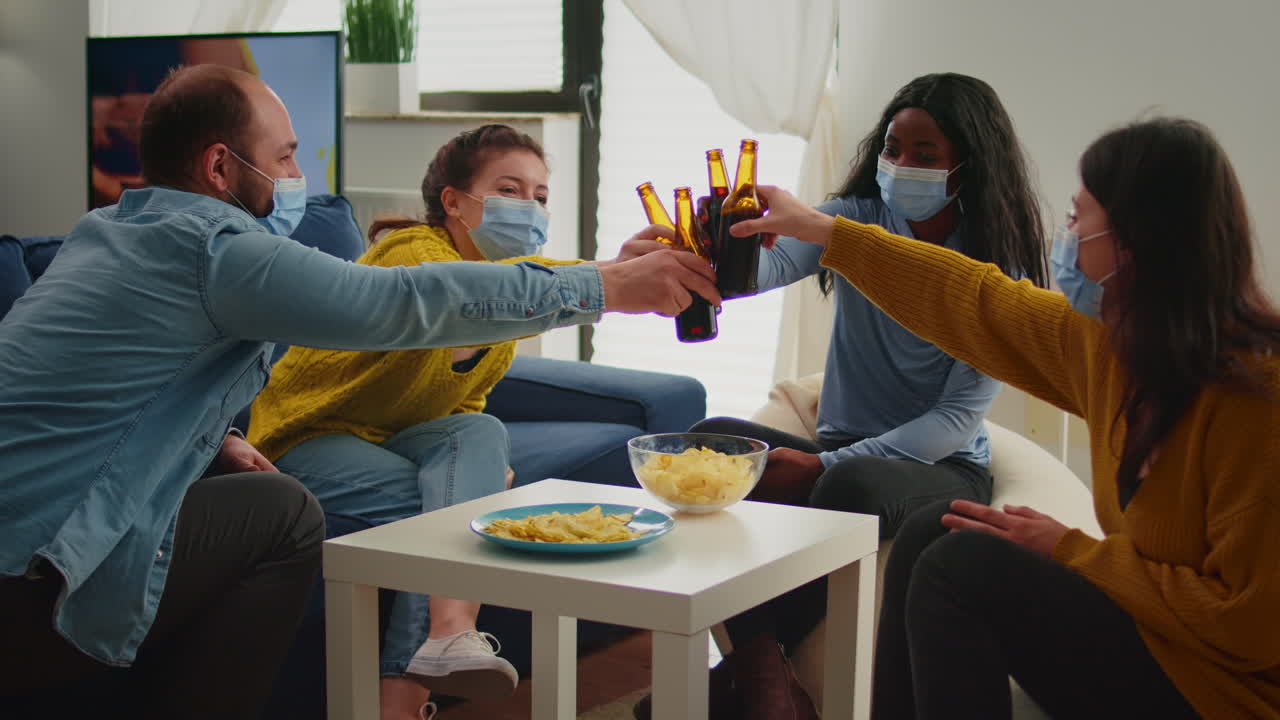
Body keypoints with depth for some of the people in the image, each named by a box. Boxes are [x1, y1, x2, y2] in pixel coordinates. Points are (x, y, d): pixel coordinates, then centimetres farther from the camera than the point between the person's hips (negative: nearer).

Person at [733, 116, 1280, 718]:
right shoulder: (1111, 340, -2)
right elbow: (980, 304, 12)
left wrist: (1068, 550, -17)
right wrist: (823, 232, 19)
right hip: (1145, 632, 8)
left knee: (964, 566, -17)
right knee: (935, 532, 1)